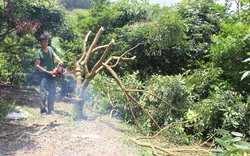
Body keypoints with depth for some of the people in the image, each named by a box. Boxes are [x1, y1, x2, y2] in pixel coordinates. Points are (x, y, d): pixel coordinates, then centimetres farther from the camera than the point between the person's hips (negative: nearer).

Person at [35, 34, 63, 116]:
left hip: (51, 75, 5)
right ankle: (43, 111, 3)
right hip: (44, 75, -5)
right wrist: (47, 72, -15)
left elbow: (55, 56, -5)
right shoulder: (38, 53, -7)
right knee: (43, 93, -4)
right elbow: (37, 65, -10)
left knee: (52, 93, 8)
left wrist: (60, 61, -27)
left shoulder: (50, 49, 9)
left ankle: (51, 109, 18)